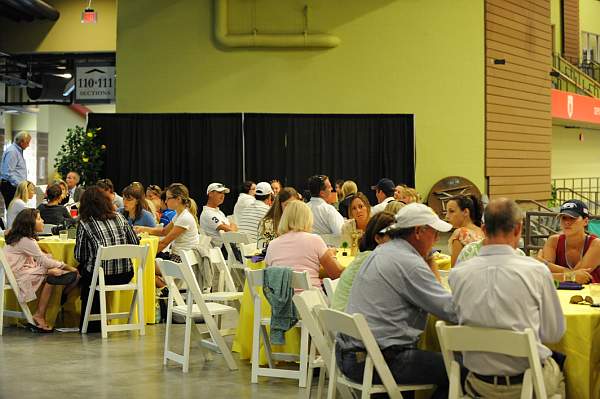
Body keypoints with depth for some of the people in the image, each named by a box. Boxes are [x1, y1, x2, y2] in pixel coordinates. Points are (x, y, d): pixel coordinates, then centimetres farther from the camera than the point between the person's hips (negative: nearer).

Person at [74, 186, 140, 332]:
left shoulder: (84, 223, -3)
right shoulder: (119, 217, 8)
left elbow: (79, 256, -3)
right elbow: (135, 242, 7)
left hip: (101, 276, -4)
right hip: (125, 275, 4)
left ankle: (90, 325, 32)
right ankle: (95, 324, 35)